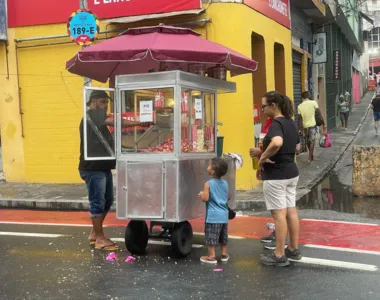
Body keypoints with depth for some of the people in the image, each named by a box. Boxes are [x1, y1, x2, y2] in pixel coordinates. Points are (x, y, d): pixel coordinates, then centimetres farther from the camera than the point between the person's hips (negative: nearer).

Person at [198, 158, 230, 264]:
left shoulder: (208, 184, -14)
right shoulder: (225, 183, 5)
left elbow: (205, 198, -20)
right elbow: (228, 197, 13)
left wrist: (201, 195, -1)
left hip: (213, 216, -6)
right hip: (224, 215, 6)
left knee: (211, 236, 2)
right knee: (223, 236, 18)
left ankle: (212, 256, 5)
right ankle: (224, 254, 26)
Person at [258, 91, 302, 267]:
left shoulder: (276, 124, -19)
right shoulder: (290, 123, 10)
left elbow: (277, 143, -40)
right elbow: (296, 147, 21)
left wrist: (263, 158, -26)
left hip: (276, 175, -9)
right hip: (291, 172, 9)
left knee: (279, 214, -3)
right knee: (291, 211, 15)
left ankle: (279, 256, 4)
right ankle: (294, 249, 26)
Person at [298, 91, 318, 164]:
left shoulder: (300, 106, -1)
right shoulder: (313, 103, -6)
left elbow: (299, 119, 0)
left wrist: (299, 129, 5)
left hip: (305, 126, 3)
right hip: (312, 125, -3)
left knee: (308, 142, 18)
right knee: (312, 141, 3)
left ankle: (311, 156, 34)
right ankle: (310, 157, -4)